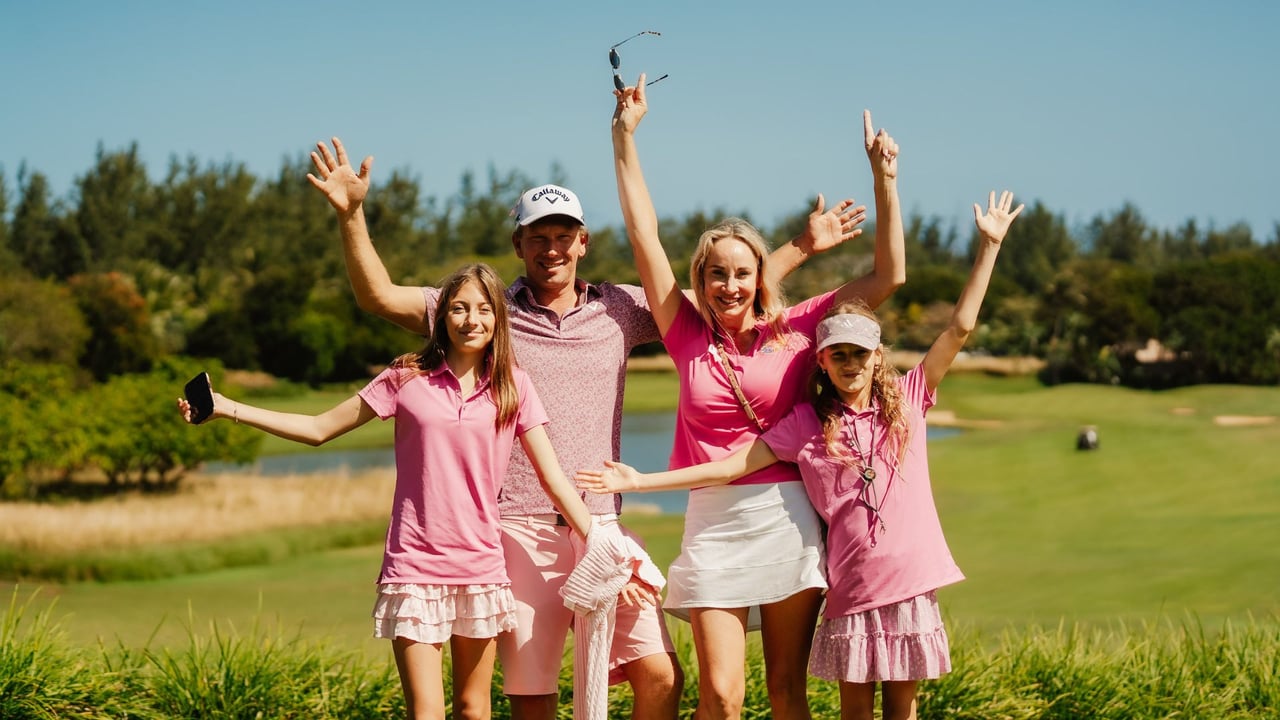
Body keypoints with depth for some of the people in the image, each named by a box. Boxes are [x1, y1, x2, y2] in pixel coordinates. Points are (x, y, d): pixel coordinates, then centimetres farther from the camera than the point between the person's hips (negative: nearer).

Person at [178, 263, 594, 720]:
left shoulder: (512, 387, 3)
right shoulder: (408, 378, 2)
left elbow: (553, 478, 2)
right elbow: (319, 429, 6)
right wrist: (227, 408, -2)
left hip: (480, 565, 1)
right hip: (415, 564, -1)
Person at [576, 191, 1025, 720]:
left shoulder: (908, 401, 4)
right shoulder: (805, 425, 2)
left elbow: (960, 327, 1)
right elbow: (731, 466, 1)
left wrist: (989, 245, -2)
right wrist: (639, 482, -4)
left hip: (910, 584, 1)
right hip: (852, 590, 0)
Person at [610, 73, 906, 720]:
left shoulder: (794, 329, 4)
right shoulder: (689, 337, 6)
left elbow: (888, 276, 1)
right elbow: (644, 237, 5)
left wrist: (884, 179, -6)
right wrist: (625, 135, 4)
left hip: (786, 517, 0)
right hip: (713, 521, 0)